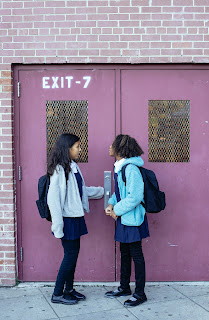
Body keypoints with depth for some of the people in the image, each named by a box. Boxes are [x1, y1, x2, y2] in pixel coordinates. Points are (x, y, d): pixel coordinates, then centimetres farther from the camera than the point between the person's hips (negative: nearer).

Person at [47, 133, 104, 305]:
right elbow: (53, 198, -18)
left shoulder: (73, 167, 10)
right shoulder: (59, 170, -16)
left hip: (76, 218, 8)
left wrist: (103, 191, 27)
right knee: (70, 254, -2)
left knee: (73, 253, 14)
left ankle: (69, 289, 27)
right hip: (67, 219, -8)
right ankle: (57, 294, 12)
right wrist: (57, 225, -19)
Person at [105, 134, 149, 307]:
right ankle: (124, 287, 33)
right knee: (124, 253, 19)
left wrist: (117, 210, -15)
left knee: (136, 254, 2)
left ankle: (140, 293, 14)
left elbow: (134, 197, -24)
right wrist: (111, 204, 4)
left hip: (132, 218, -9)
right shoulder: (120, 167, 9)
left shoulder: (131, 169, -21)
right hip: (123, 218, 10)